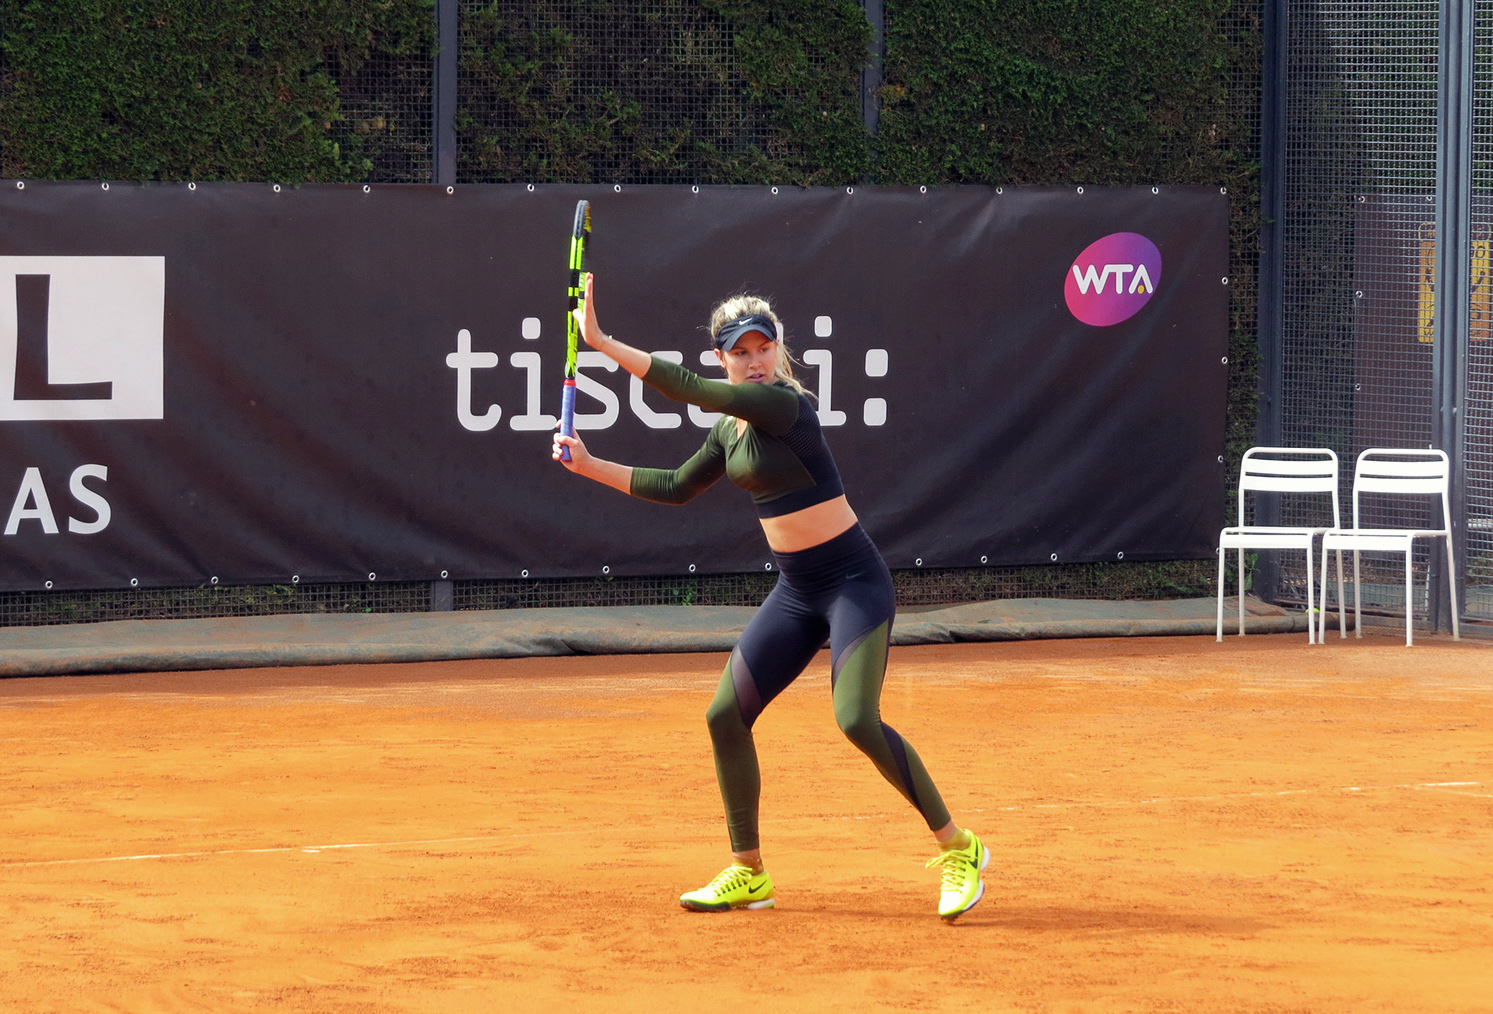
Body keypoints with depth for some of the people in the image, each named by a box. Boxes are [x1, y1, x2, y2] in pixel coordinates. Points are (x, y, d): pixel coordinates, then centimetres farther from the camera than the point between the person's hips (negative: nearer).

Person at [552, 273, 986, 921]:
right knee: (726, 716, 5)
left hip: (854, 580, -9)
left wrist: (603, 343, -29)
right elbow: (676, 487, 21)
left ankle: (958, 849, -8)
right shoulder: (731, 429, 8)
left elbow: (692, 391, -29)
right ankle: (748, 873, 18)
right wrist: (591, 466, 14)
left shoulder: (783, 404, -18)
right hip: (795, 591, 9)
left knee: (858, 721, -22)